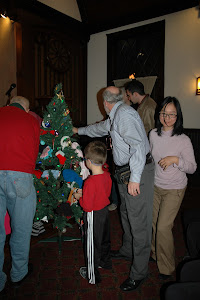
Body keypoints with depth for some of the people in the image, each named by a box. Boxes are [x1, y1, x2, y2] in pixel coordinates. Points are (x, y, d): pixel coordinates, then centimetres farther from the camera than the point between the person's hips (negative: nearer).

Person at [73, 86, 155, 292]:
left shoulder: (124, 113, -17)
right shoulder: (115, 116, 16)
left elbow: (138, 144, -27)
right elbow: (100, 128, 35)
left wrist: (134, 178, -28)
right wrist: (78, 130, 48)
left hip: (137, 171, -10)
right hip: (125, 171, 10)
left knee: (138, 222, -1)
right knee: (126, 214, 23)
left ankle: (139, 273, 13)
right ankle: (127, 251, 44)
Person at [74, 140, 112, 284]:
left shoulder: (90, 182, -31)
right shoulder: (107, 175, -7)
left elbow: (87, 206, -27)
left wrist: (79, 197, -9)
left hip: (94, 216, -7)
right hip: (105, 211, 8)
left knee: (92, 245, 11)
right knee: (104, 239, 27)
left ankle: (92, 275, 29)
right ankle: (106, 261, 50)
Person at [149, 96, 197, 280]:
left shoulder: (183, 140, -17)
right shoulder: (153, 134, -4)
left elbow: (192, 168, -11)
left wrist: (175, 159, -27)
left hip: (174, 189, -4)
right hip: (155, 186, 5)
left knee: (163, 226, -4)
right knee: (155, 223, 14)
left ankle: (167, 266, 19)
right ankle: (156, 254, 39)